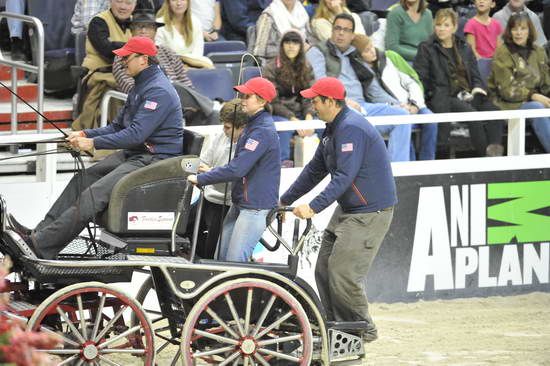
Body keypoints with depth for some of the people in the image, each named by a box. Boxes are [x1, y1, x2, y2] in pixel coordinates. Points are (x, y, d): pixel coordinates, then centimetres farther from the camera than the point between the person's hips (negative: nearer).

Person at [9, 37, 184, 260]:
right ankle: (41, 232, -5)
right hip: (134, 154, 11)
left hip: (155, 159, -11)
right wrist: (85, 135, 5)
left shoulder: (159, 91, -18)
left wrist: (94, 143, -21)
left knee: (94, 194, -22)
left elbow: (136, 134, -25)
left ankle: (40, 246, -27)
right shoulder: (141, 86, 18)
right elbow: (118, 127, 21)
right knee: (82, 180, -1)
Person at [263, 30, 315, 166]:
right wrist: (293, 119, -19)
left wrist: (309, 117, -15)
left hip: (299, 113, 4)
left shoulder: (306, 68, 13)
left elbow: (309, 98, 6)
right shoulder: (271, 68, 0)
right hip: (277, 114, -4)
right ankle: (284, 162, -37)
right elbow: (273, 102, -7)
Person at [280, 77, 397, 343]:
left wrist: (314, 207, -33)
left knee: (343, 273, -12)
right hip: (347, 209, 11)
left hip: (369, 212, -11)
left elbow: (344, 176, -28)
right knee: (324, 270, 8)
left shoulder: (351, 128, -21)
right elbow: (315, 170, 20)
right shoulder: (333, 129, 12)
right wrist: (284, 201, 21)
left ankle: (365, 329, 2)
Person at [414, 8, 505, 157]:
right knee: (471, 112, -34)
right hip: (444, 98, -5)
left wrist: (477, 88, 0)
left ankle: (495, 150, -39)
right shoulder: (426, 48, 10)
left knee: (493, 110, -27)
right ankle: (484, 155, -34)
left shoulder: (465, 48, 23)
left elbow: (475, 75, 22)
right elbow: (420, 78, 3)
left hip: (467, 95, 5)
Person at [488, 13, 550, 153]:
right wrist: (533, 96, -22)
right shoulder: (502, 53, -5)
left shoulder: (538, 52, 12)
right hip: (506, 104, -5)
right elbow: (507, 90, -11)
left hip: (533, 100, 5)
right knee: (537, 109, -32)